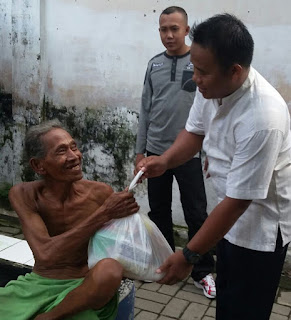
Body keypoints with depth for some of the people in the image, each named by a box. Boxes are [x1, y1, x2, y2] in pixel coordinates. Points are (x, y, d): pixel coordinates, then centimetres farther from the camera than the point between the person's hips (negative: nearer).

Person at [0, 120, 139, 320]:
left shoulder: (100, 193, -11)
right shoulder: (24, 195, -9)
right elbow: (45, 254, -24)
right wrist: (104, 214, -28)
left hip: (84, 286, 1)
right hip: (37, 284, 0)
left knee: (110, 269, -33)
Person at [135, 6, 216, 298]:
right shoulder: (154, 64, 7)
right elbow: (145, 110, 9)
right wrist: (140, 151, 7)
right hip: (156, 151, 4)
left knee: (196, 215, 5)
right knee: (158, 212, 14)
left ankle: (203, 272, 21)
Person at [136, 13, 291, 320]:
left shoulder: (262, 120, -35)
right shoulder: (213, 84, -12)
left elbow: (238, 201, -30)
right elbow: (195, 130, 5)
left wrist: (188, 255, -23)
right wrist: (165, 160, -14)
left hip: (261, 223, -7)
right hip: (232, 209, 7)